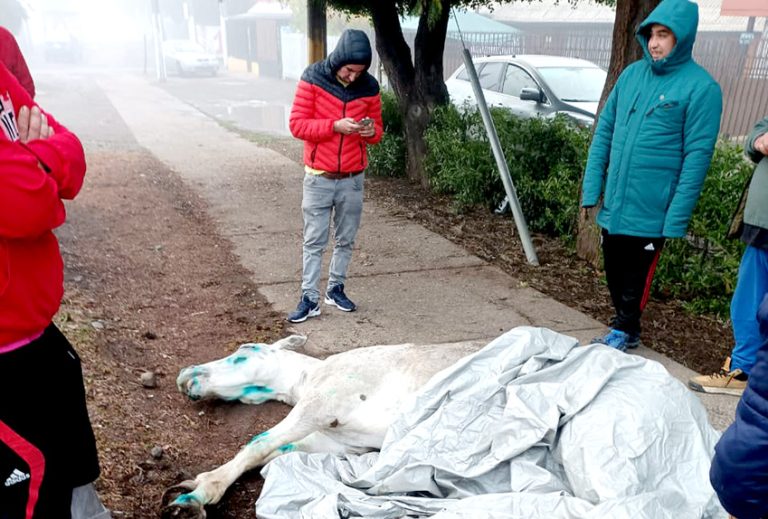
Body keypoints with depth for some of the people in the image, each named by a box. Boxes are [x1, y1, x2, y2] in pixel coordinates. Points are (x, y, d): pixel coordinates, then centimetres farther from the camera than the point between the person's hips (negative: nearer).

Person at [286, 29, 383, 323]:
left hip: (353, 179, 3)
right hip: (319, 178, -3)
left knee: (346, 240, 12)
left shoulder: (369, 86, 0)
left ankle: (335, 289, 28)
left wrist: (371, 131, -17)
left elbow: (377, 129, 8)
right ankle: (310, 298, 9)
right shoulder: (313, 79, -9)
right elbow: (297, 124, -12)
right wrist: (335, 126, -25)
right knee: (314, 241, 2)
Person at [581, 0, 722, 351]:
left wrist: (677, 218, -15)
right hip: (613, 204, 5)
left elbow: (697, 155, -12)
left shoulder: (701, 87, -10)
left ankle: (623, 331, 26)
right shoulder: (632, 73, 6)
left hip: (650, 212, -5)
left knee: (636, 276, 8)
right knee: (613, 270, 16)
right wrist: (591, 188, 2)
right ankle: (624, 323, 35)